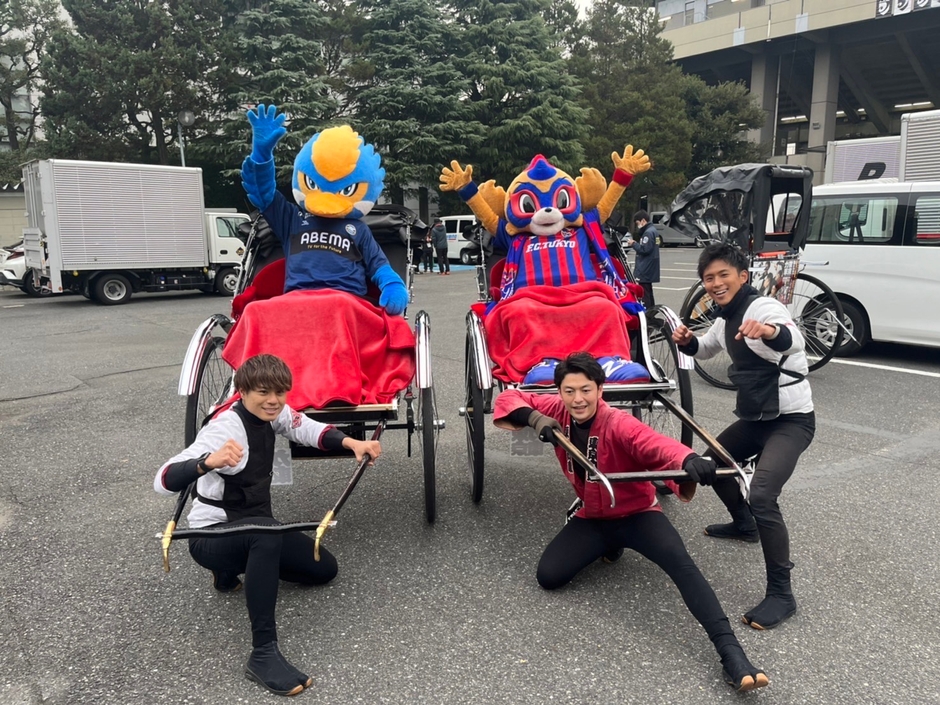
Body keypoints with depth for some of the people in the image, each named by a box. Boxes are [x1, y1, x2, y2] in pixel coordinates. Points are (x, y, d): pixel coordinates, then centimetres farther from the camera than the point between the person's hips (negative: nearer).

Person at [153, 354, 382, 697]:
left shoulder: (270, 413, -6)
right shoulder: (226, 429, -28)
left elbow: (307, 428, 8)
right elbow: (163, 481, -37)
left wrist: (351, 443, -10)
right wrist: (208, 462, -58)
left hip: (252, 530, 8)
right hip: (211, 537, -8)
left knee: (324, 569, 9)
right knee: (267, 531, -40)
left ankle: (233, 569, 23)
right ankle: (263, 654, -33)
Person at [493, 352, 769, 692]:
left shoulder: (618, 424, -26)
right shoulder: (559, 412, -11)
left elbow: (656, 444, -46)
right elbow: (509, 397, -6)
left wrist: (688, 460, -70)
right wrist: (535, 417, -29)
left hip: (637, 514, -4)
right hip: (591, 518, 5)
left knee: (680, 562, -30)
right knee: (548, 576, -9)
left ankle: (730, 653, -29)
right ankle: (607, 547, 18)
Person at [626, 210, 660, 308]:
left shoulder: (648, 232, -16)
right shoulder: (652, 230, 16)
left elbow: (644, 249, -23)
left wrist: (633, 244, -12)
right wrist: (635, 243, 7)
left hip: (645, 271, -11)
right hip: (648, 270, 11)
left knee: (644, 294, -9)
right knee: (648, 293, 17)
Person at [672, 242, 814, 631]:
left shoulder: (764, 308, -21)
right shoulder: (726, 318, 6)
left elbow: (795, 341, -42)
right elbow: (705, 349, 24)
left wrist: (770, 332, -66)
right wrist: (687, 341, 0)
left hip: (791, 419, -9)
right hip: (755, 416, 9)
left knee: (762, 495, -24)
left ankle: (781, 594, -10)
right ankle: (743, 524, 46)